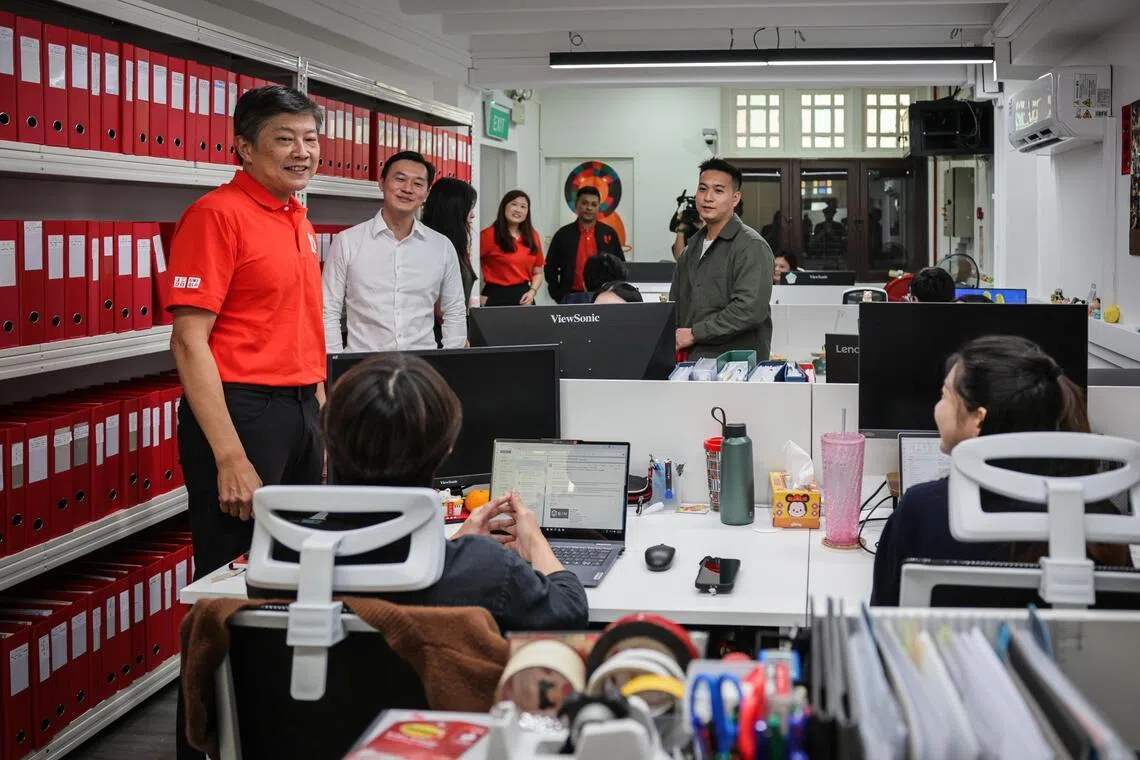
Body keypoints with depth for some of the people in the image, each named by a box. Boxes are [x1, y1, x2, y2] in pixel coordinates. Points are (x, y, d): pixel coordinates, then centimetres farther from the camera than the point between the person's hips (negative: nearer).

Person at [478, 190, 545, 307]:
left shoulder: (532, 236, 10)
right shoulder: (490, 235, -6)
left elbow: (537, 273, 16)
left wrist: (532, 291, -2)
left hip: (523, 297, 5)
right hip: (496, 297, -5)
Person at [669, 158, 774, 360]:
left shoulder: (751, 246, -5)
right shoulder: (693, 246, 19)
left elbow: (750, 310, -18)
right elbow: (676, 304, 24)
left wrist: (694, 334, -13)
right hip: (692, 364, 6)